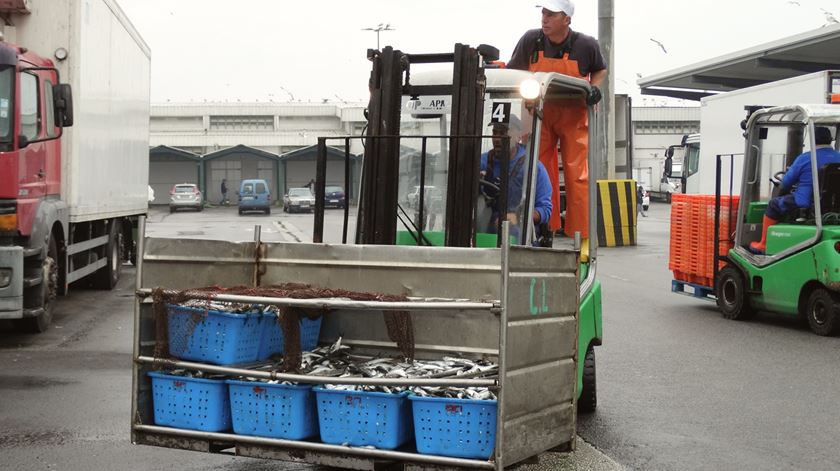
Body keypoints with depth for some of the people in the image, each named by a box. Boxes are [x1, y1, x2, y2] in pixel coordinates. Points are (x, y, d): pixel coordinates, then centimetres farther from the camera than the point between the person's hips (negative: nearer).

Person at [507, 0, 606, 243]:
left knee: (577, 176, -7)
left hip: (574, 116, -2)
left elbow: (600, 70, 10)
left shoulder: (586, 45, -11)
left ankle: (581, 238, -2)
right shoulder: (531, 40, -10)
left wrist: (595, 87, -10)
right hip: (540, 114, 2)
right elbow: (512, 72, 3)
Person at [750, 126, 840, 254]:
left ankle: (763, 245, 22)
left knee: (774, 204, 17)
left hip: (805, 205, -5)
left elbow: (785, 184, 0)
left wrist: (782, 193, 21)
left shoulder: (805, 158, -11)